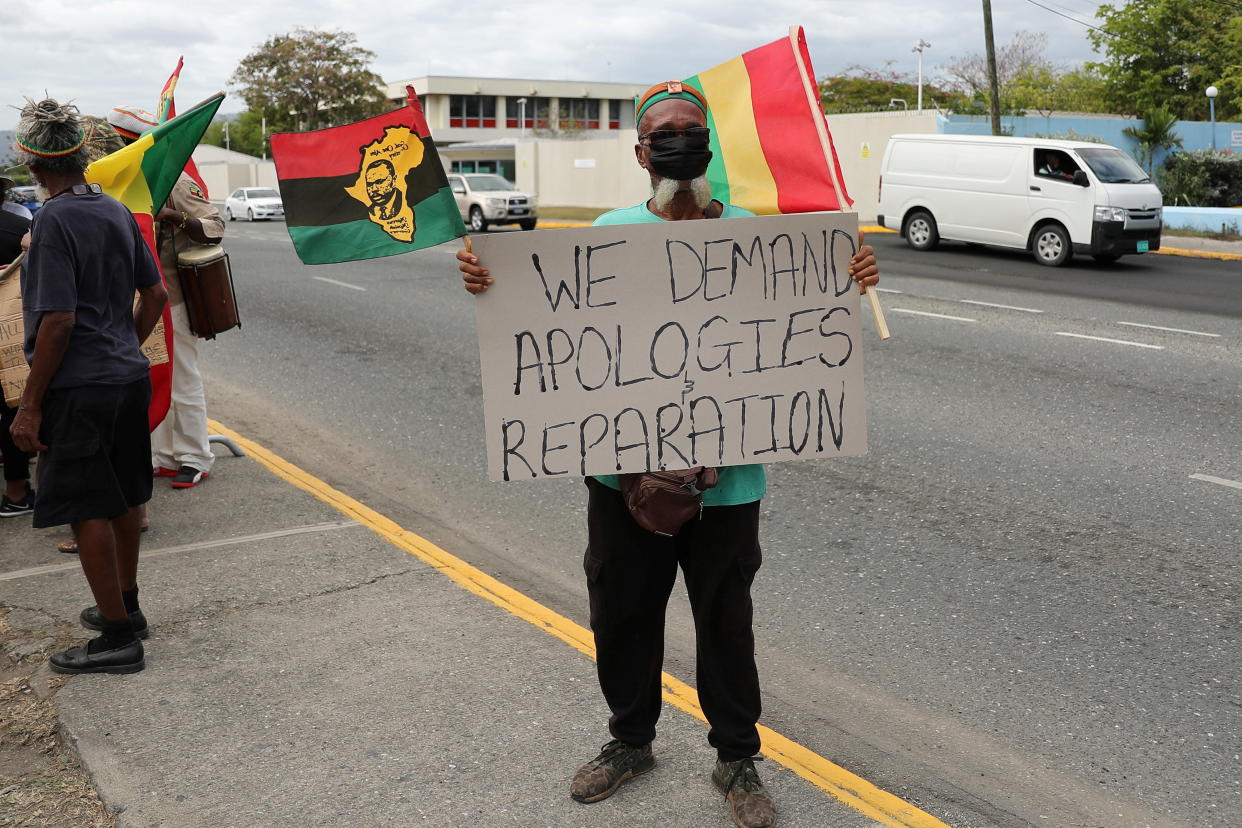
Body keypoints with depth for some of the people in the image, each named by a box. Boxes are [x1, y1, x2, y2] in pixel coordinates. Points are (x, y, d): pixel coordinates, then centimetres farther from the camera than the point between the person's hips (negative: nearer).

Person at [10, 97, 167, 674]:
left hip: (78, 389, -8)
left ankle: (119, 638, 6)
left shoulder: (54, 221, -16)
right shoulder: (117, 212, 7)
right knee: (123, 497, 18)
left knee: (88, 512, 0)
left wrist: (30, 405, -15)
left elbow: (58, 320, -20)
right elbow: (155, 293, 14)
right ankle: (124, 606, 33)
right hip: (129, 377, 8)